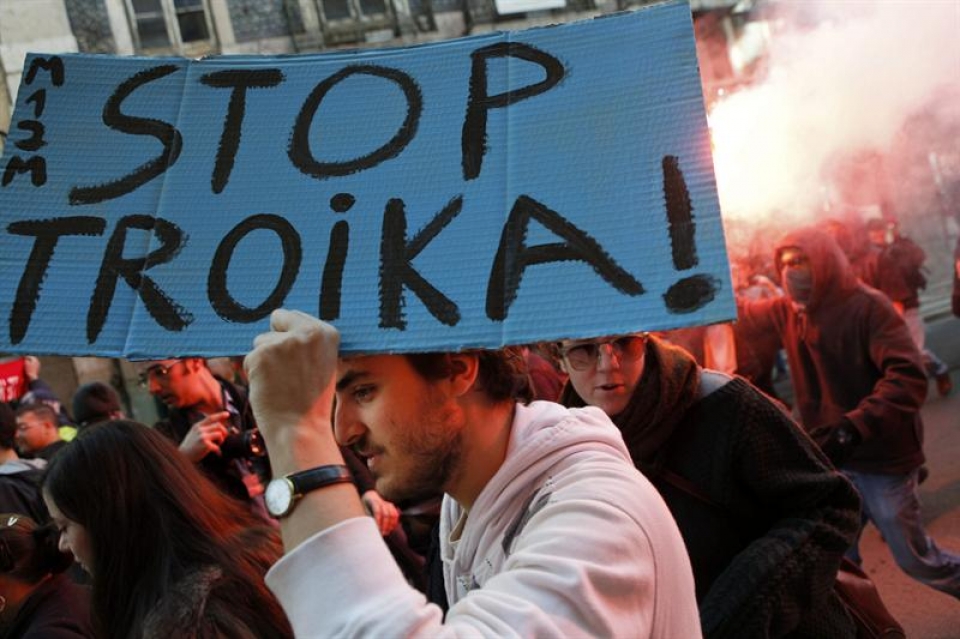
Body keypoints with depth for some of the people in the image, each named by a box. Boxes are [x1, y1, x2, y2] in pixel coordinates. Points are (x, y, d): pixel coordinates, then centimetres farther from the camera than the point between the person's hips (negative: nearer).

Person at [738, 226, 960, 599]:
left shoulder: (867, 306, -18)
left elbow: (909, 378, -29)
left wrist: (850, 429, -39)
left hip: (882, 459, -6)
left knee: (915, 558, 7)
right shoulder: (788, 312, 1)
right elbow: (741, 311, 19)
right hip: (832, 460, 6)